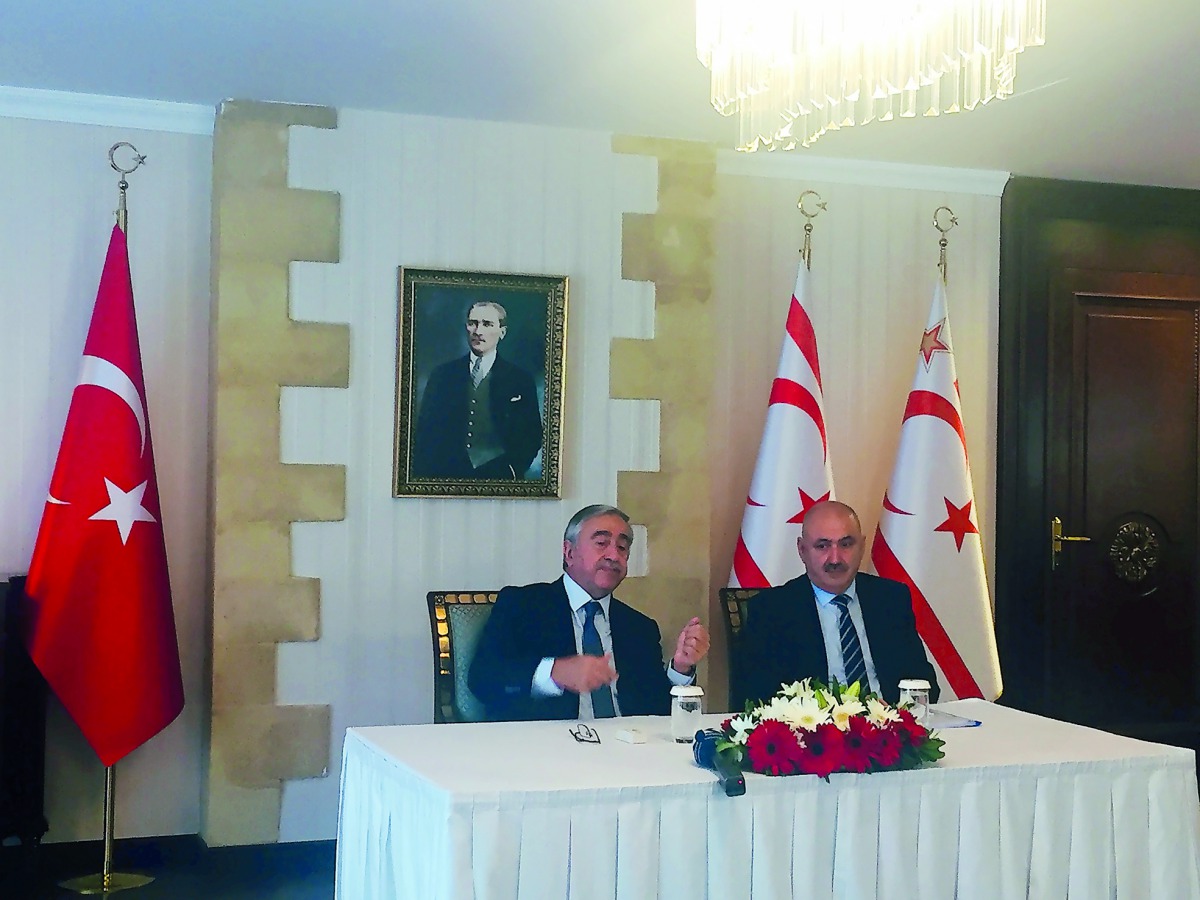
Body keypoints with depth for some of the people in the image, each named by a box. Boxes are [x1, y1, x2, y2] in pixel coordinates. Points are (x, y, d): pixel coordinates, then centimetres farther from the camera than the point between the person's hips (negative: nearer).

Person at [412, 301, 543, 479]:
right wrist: (421, 477, 0)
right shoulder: (443, 374, 13)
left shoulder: (520, 379, 9)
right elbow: (424, 431, 11)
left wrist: (513, 470, -6)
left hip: (498, 478, 0)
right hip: (446, 476, 0)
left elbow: (532, 436, 8)